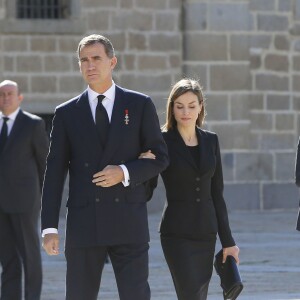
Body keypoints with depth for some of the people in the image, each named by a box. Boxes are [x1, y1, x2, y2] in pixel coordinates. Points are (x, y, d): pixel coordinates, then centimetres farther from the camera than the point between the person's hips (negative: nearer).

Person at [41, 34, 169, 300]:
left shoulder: (140, 105, 6)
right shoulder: (66, 114, 8)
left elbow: (160, 158, 7)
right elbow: (54, 173, 5)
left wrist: (125, 173, -12)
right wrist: (49, 227, -2)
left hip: (129, 221, -1)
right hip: (83, 225, 1)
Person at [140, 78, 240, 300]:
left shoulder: (210, 141, 8)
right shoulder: (162, 141, -5)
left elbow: (216, 193, 11)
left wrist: (228, 240, 10)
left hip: (206, 232, 5)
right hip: (177, 234, -5)